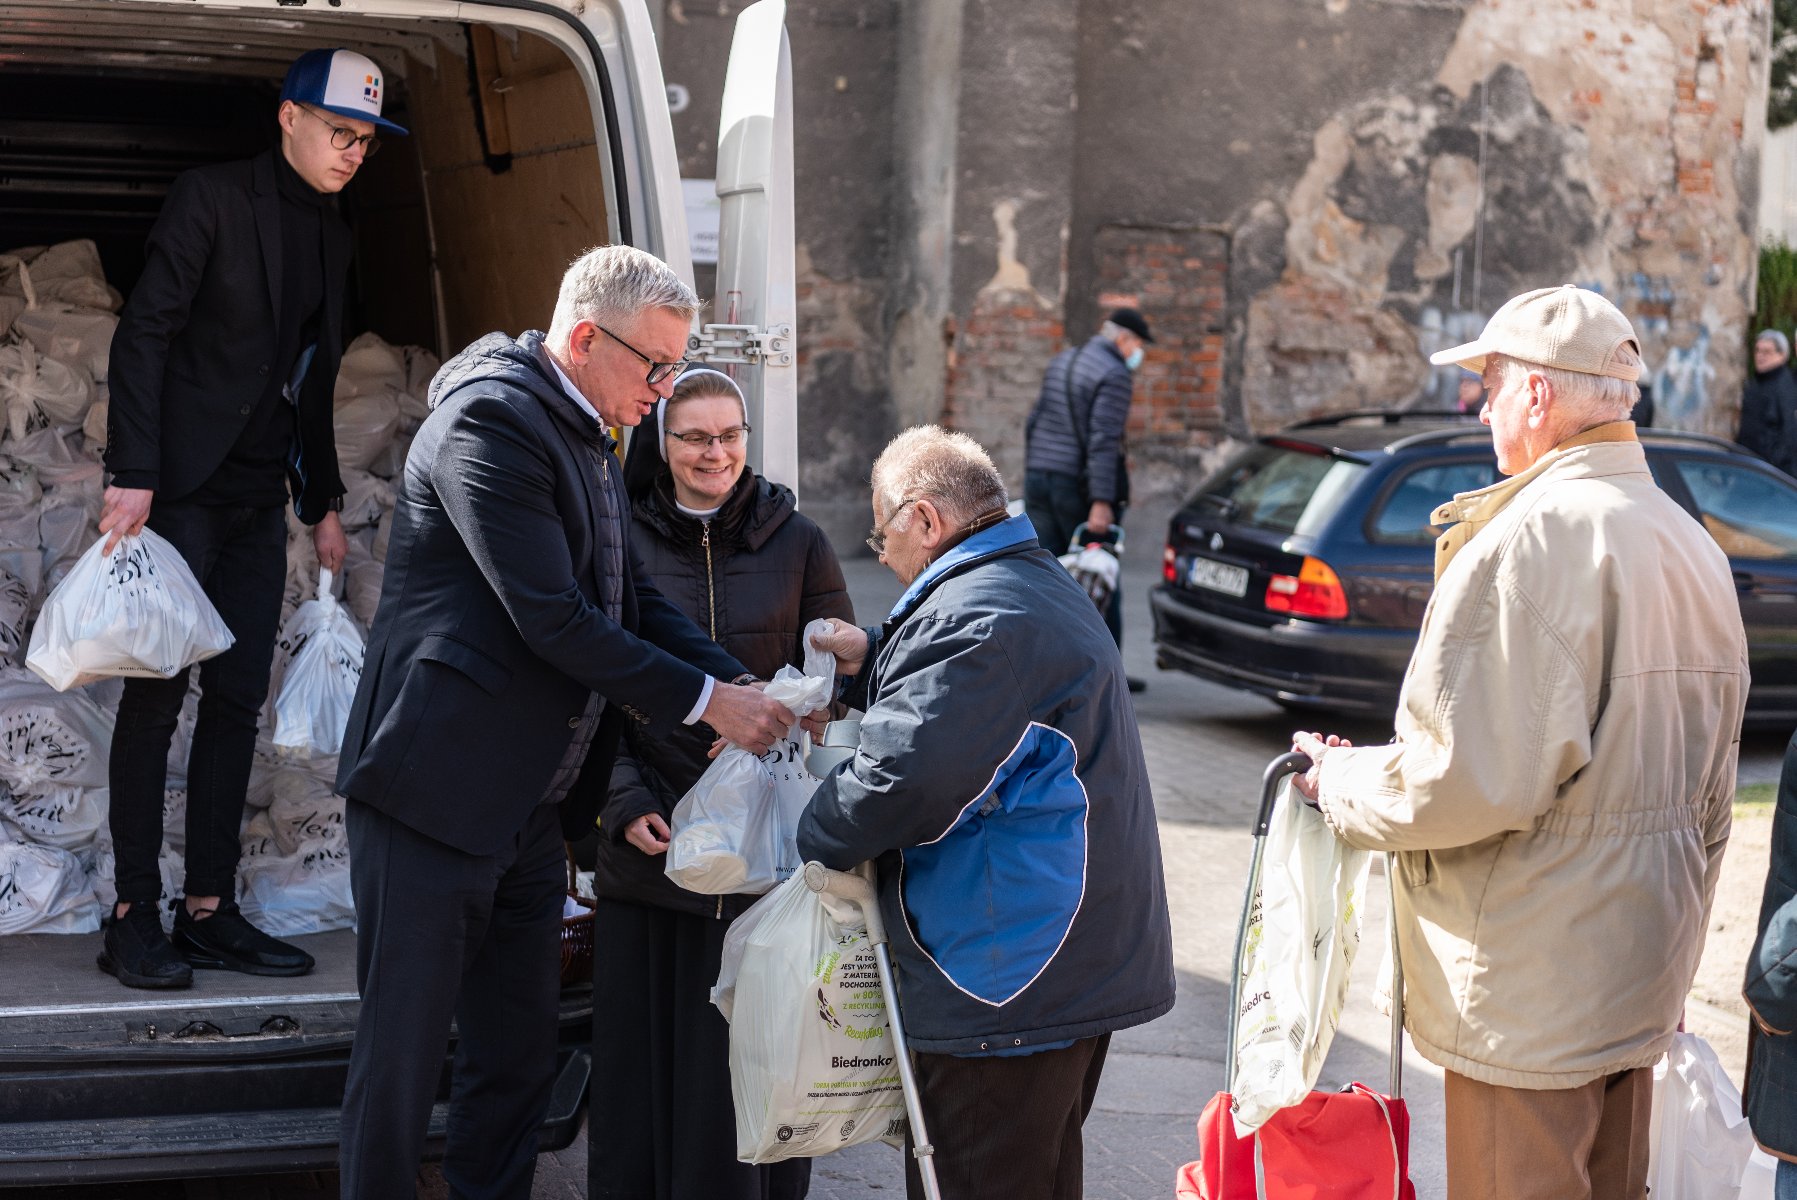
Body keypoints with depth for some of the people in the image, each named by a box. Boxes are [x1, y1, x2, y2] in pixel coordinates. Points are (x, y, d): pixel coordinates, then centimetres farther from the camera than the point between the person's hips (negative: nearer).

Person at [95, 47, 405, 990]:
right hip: (182, 489, -6)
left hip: (258, 502, 7)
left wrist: (323, 503, 18)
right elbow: (143, 335, -11)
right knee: (157, 693, -4)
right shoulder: (211, 200, -6)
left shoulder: (332, 237, 14)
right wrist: (133, 475, -18)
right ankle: (134, 916, 1)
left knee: (237, 699, 4)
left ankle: (209, 911, 8)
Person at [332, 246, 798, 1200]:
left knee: (516, 1060, 15)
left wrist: (747, 688, -1)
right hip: (435, 798, -9)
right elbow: (553, 620, -22)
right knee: (401, 1061, 1)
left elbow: (633, 599, 14)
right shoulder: (491, 417, -16)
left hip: (527, 810, 9)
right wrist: (705, 702, -16)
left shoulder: (585, 440, 14)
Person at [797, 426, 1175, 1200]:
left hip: (1011, 975, -11)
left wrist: (819, 838, -9)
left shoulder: (974, 619, -20)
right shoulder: (1041, 586, 16)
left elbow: (905, 775, -27)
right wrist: (873, 664, 18)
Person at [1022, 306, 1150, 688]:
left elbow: (1035, 422, 18)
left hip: (1039, 479, 7)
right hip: (1079, 484, -7)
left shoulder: (1060, 362, 15)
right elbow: (1103, 440, -20)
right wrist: (1102, 501, -23)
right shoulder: (1115, 375, -11)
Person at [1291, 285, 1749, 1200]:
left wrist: (1340, 783, -7)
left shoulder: (1529, 537, -19)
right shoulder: (1693, 547, 11)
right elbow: (1709, 798, 18)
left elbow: (1464, 776, -25)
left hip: (1529, 988, -9)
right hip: (1640, 976, 9)